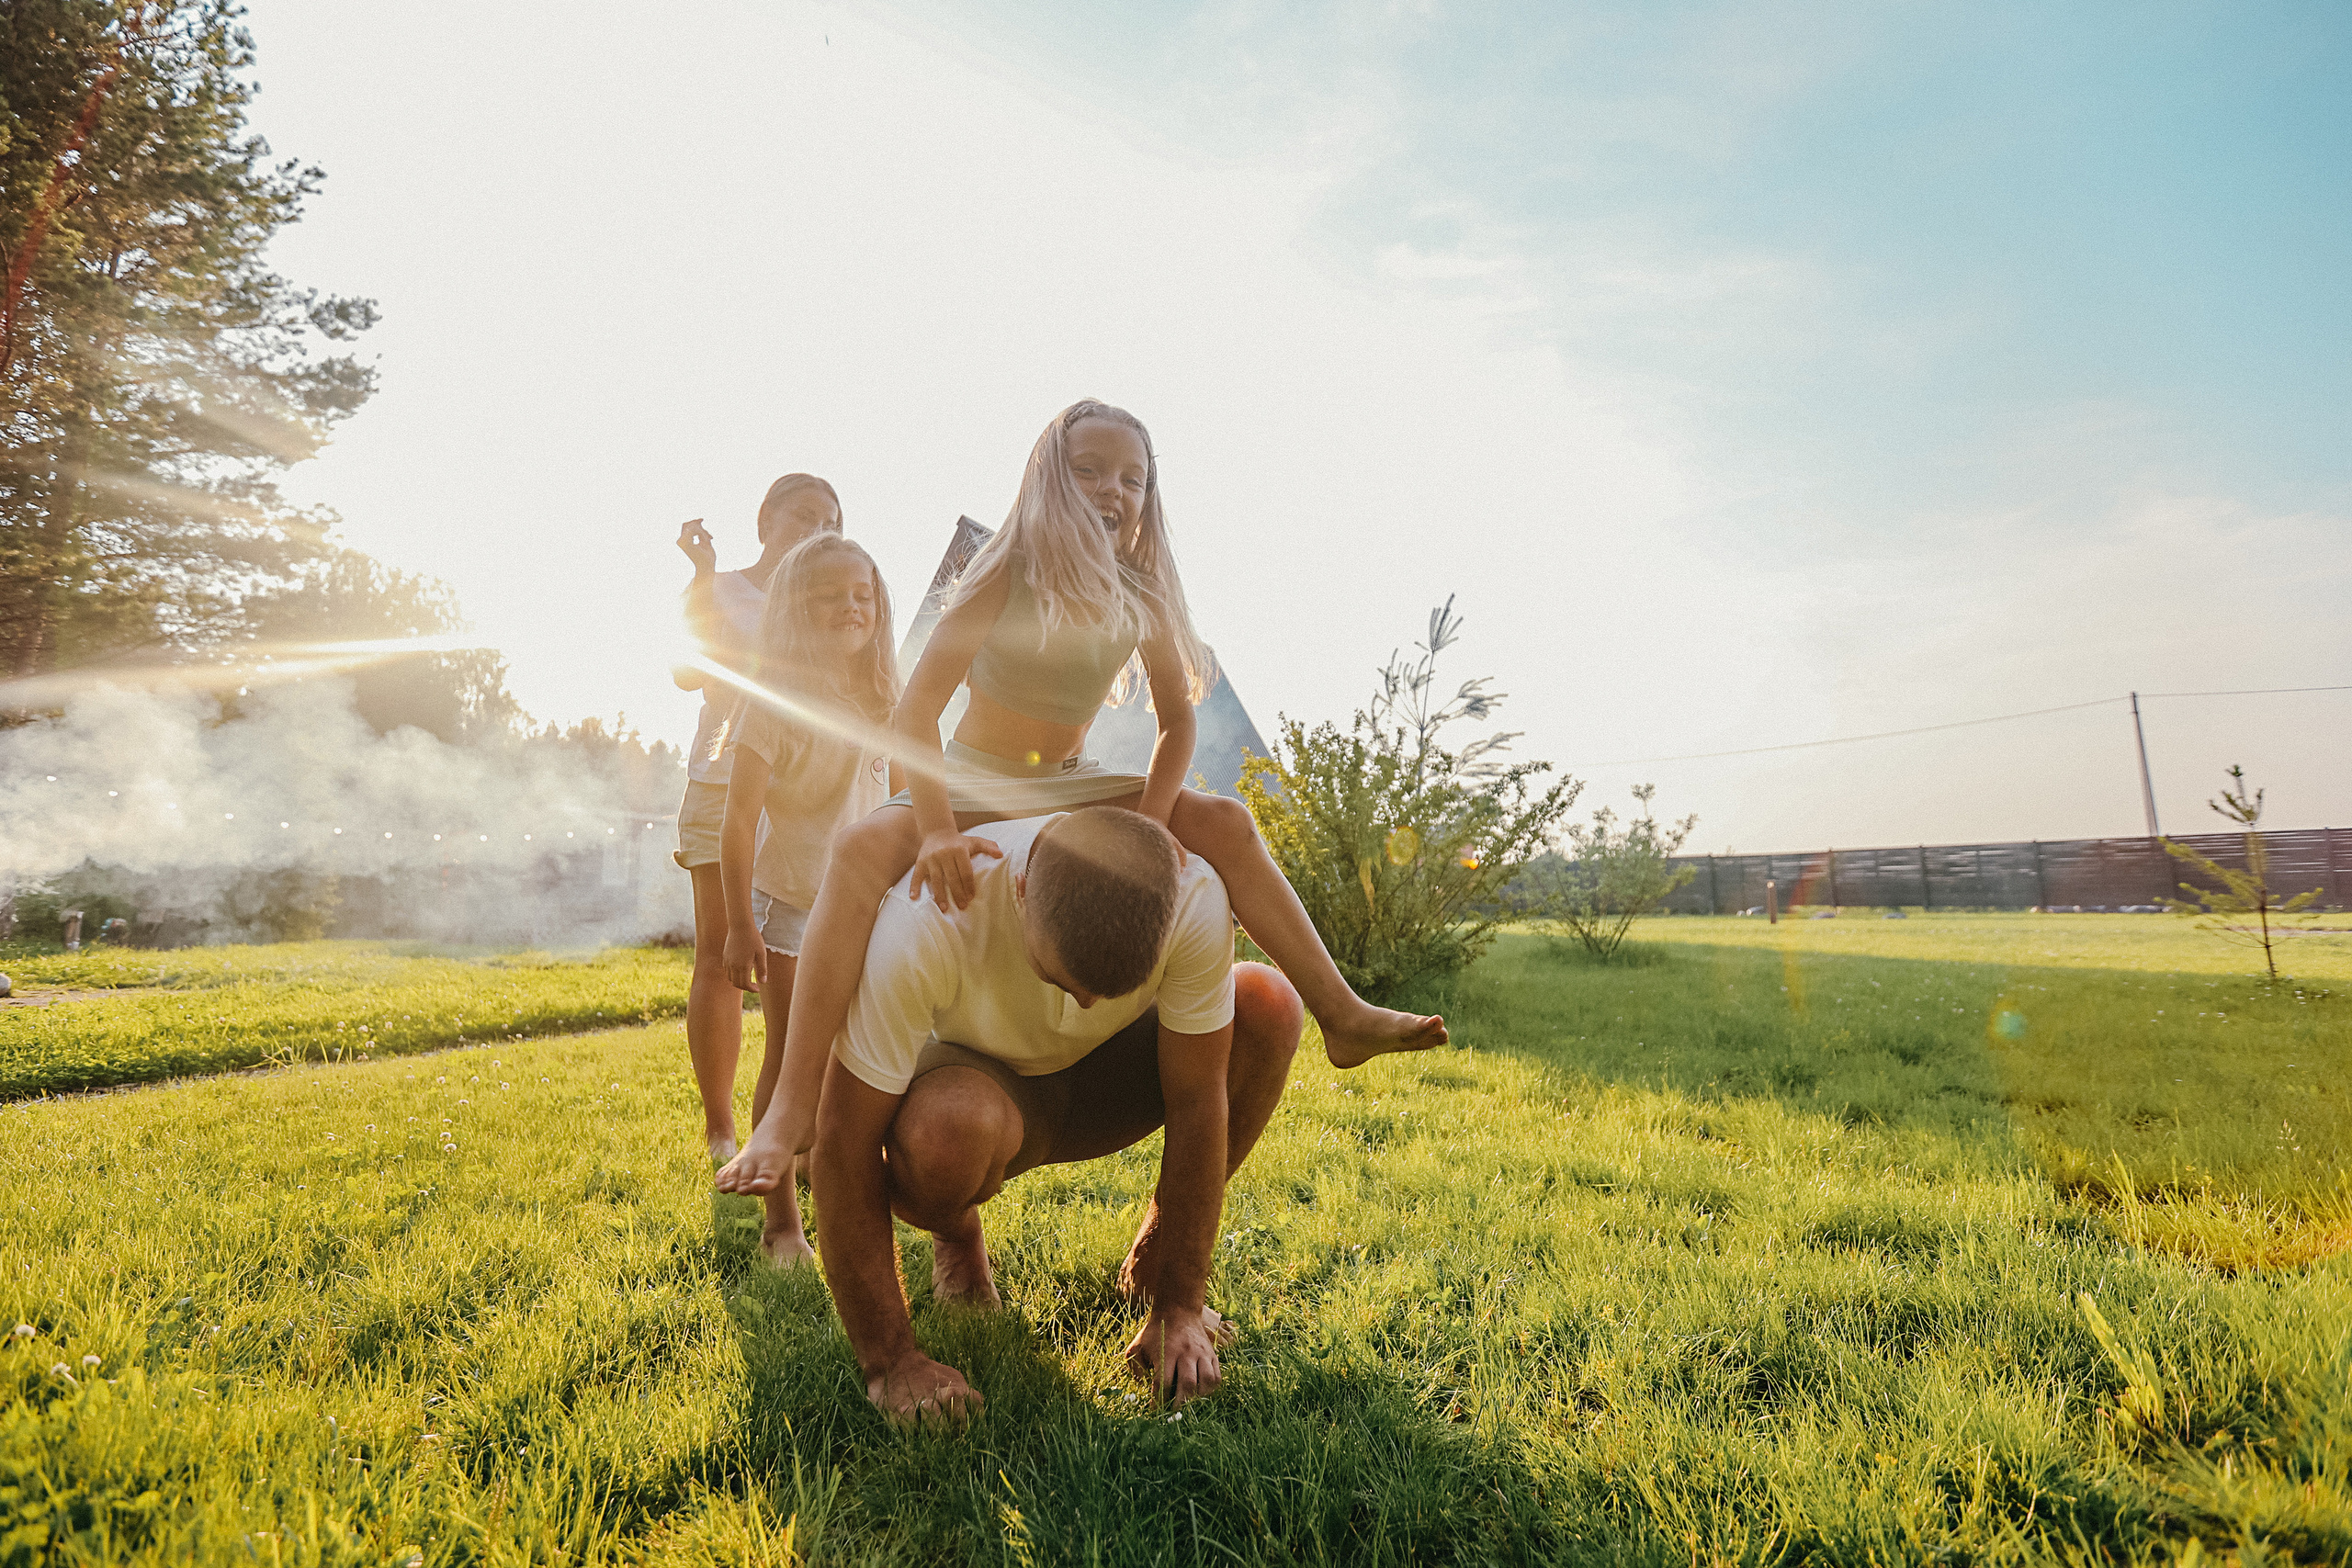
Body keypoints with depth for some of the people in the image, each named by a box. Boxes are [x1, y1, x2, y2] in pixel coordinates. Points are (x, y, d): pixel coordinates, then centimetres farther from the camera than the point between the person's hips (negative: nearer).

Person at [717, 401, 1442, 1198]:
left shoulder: (1141, 594, -5)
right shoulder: (1009, 567, -18)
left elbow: (1177, 719, 1)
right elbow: (917, 707, -26)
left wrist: (1147, 826, -16)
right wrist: (938, 830, -40)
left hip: (1072, 788, 5)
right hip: (971, 783, -4)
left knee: (1225, 823, -8)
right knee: (863, 848, -34)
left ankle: (1342, 1015, 1)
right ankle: (793, 1110, -33)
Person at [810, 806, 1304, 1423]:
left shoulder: (1193, 900, -31)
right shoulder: (926, 920, -37)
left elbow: (1198, 1103, -22)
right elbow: (845, 1140, -30)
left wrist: (1180, 1307, -18)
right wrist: (889, 1362, -27)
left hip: (1098, 1080, 2)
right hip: (973, 1074, -2)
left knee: (1267, 1004, -25)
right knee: (948, 1132, -39)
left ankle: (1156, 1251, -2)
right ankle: (957, 1238, 1)